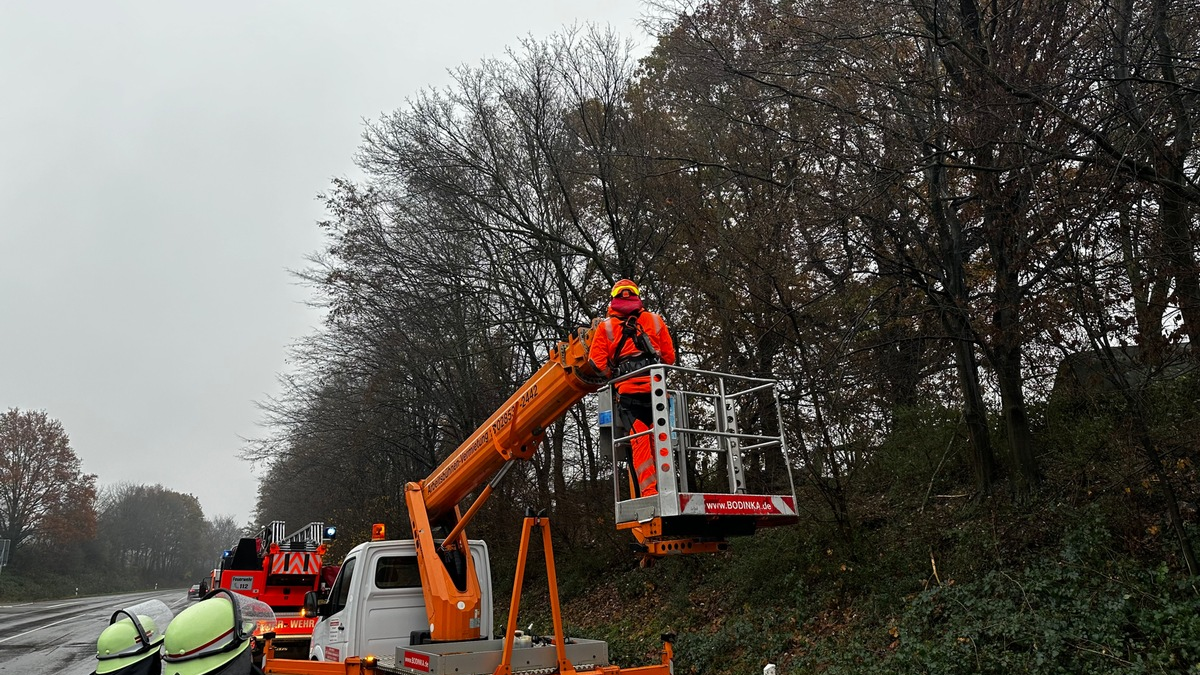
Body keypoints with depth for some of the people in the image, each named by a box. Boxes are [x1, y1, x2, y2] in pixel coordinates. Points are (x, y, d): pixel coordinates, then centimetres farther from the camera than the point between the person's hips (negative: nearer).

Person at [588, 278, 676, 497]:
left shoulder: (605, 326, 11)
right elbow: (669, 357, 16)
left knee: (638, 442, -5)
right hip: (656, 388, 2)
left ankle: (649, 491, -12)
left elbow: (597, 361, 3)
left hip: (628, 391, -2)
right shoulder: (655, 320, 17)